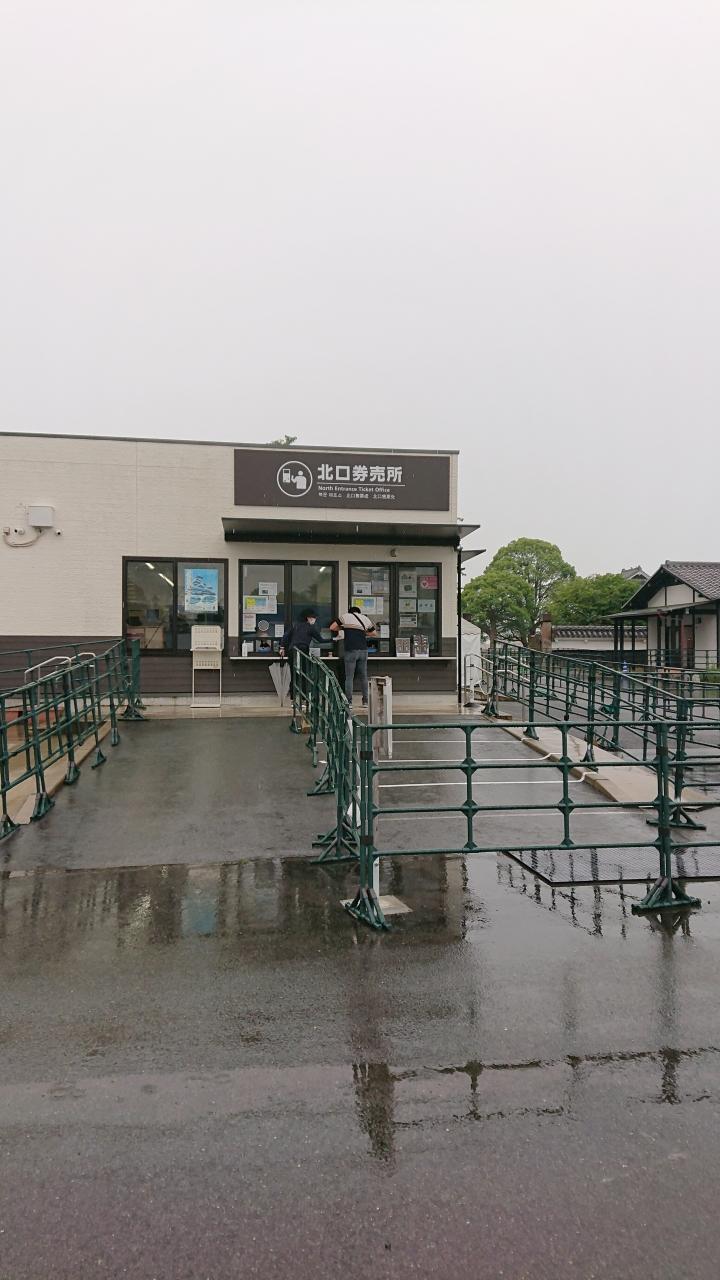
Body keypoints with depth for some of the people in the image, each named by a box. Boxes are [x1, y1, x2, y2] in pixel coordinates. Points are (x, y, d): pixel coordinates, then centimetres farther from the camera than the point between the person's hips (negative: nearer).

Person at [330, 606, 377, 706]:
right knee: (363, 676, 12)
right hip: (363, 650, 3)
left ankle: (349, 702, 0)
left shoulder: (345, 616, 7)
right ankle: (365, 701, 15)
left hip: (351, 650, -3)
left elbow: (332, 627, 8)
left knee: (349, 677, 1)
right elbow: (374, 633, 26)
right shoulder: (365, 619, 17)